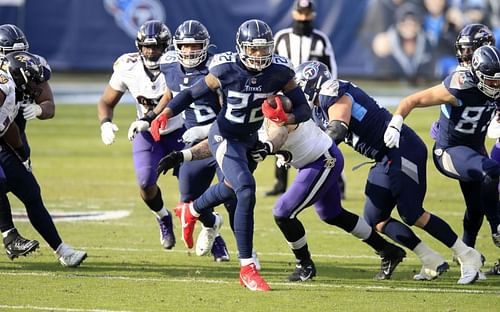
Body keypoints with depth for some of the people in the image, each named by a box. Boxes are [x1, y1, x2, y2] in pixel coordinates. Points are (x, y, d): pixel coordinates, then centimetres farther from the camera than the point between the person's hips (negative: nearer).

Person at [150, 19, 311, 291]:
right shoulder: (226, 70, -23)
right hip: (225, 137, -6)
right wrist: (165, 114, -30)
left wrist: (285, 118, -33)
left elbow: (304, 110, -11)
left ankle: (194, 211, 64)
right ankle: (247, 268, -18)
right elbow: (191, 94, -13)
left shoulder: (280, 71, -15)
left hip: (251, 138, 6)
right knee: (246, 192, -24)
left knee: (231, 188, 28)